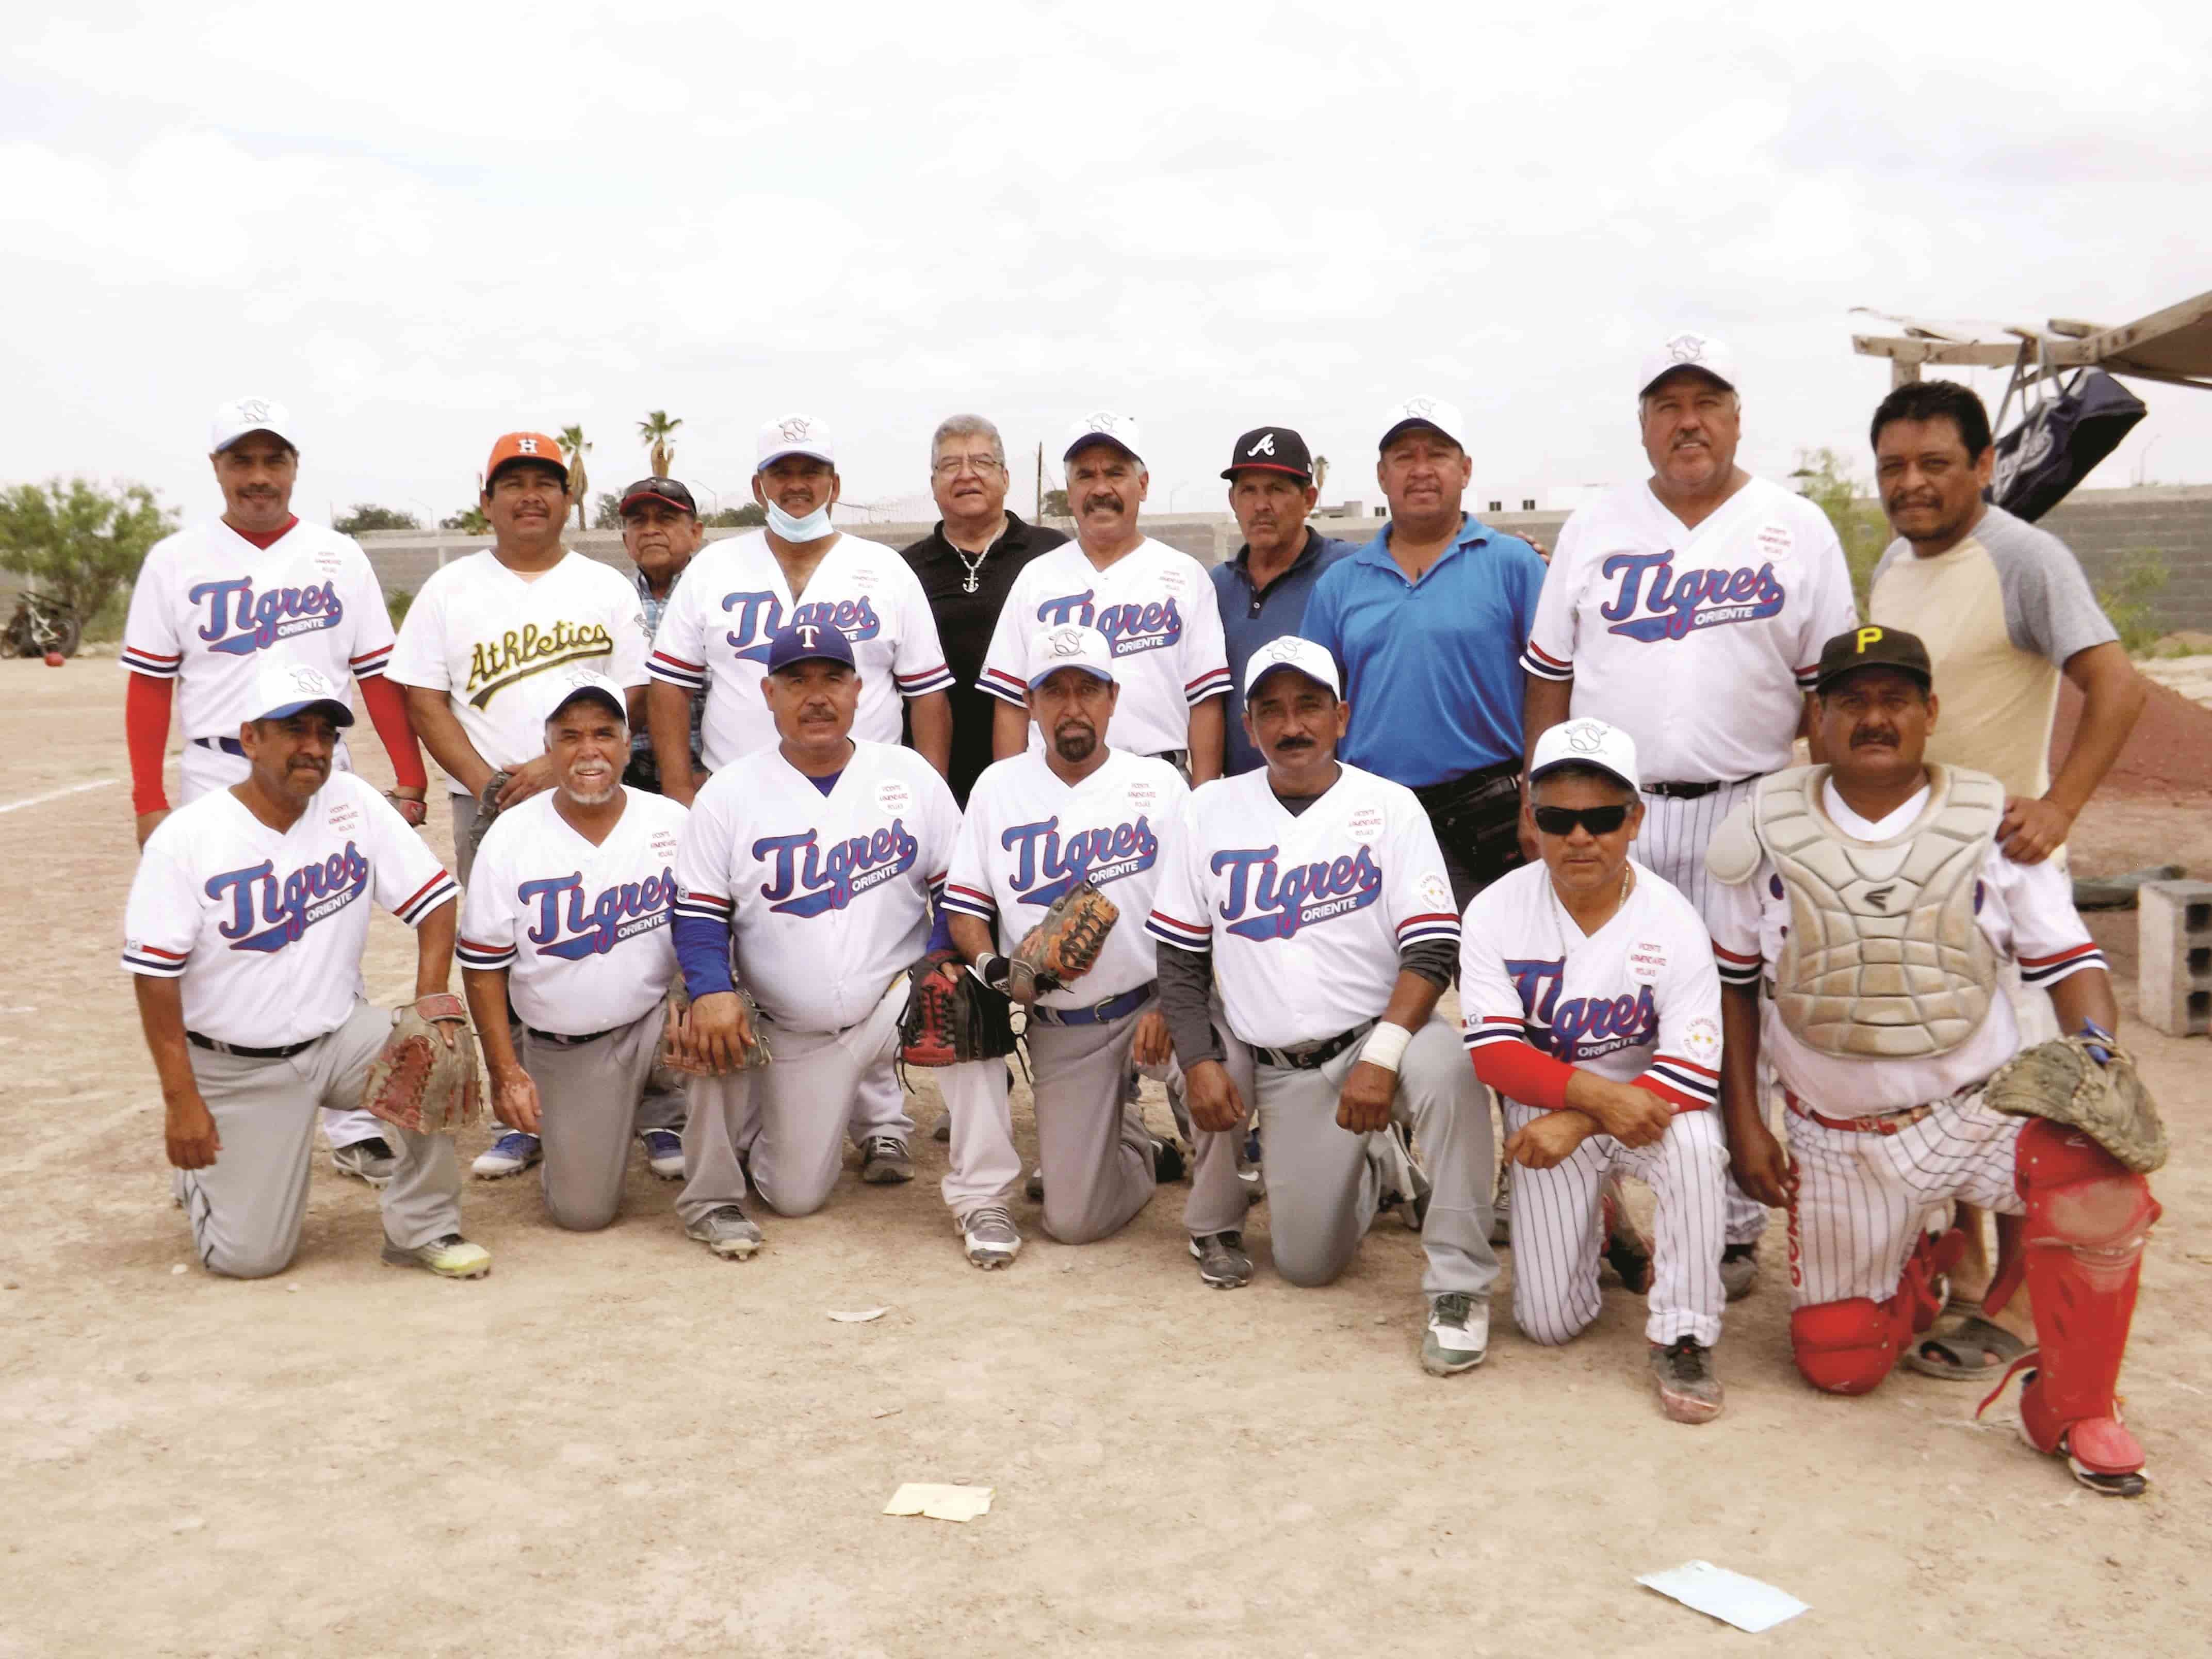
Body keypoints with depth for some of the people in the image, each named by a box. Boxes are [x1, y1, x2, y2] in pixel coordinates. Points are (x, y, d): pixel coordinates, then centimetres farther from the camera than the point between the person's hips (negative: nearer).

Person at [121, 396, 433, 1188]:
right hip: (218, 787, 0)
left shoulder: (339, 557, 6)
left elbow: (378, 677, 5)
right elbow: (149, 687, 3)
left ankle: (353, 1129, 12)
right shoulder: (176, 560, 4)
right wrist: (149, 803, -3)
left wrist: (411, 780, -1)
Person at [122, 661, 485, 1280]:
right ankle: (200, 1169, 30)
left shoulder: (354, 804, -5)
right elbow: (155, 974, -12)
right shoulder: (185, 838, -13)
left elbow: (434, 901, -4)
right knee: (251, 1255, -4)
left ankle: (421, 1228, -5)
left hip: (341, 1036, 3)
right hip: (237, 1067, -2)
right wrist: (182, 1100, -14)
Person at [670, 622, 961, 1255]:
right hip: (792, 1032, -1)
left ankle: (880, 1110, 2)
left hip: (894, 998, 1)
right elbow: (700, 914, -5)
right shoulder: (729, 792, -3)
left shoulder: (909, 775, 0)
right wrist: (711, 991, -25)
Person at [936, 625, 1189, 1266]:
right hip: (1057, 1028, 2)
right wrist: (991, 964, -20)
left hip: (1149, 1003, -2)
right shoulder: (998, 786, 7)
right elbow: (965, 907, 2)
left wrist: (1169, 1008, -16)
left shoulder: (1159, 784, 1)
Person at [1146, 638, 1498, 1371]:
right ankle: (1375, 1173, 32)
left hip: (1379, 1034, -3)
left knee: (1445, 1066, -37)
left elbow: (1431, 951, -12)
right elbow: (1181, 955, 10)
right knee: (1305, 1264, 0)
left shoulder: (1388, 807, -3)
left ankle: (1459, 1287, -22)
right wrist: (1199, 1060, -1)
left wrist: (1381, 1056, -26)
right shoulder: (1211, 811, 5)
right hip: (1280, 1074, 3)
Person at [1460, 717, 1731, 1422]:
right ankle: (1595, 1220, 34)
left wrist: (1578, 1123, -30)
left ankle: (1682, 1339, -17)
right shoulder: (1494, 912, -14)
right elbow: (1493, 1049, -19)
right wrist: (1596, 1091, -33)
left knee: (1695, 1146, -37)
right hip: (1546, 1107, 1)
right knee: (1549, 1323, -1)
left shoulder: (1672, 922, -17)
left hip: (1646, 1102, -1)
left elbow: (1694, 1072, -22)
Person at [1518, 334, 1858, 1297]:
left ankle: (1733, 1228, 14)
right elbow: (1549, 677, 11)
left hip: (1744, 814, -1)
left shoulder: (1797, 530, 5)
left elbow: (1826, 689, 5)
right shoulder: (1595, 530, 9)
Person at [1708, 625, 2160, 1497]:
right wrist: (1744, 1121, 2)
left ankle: (2074, 1409, -7)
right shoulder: (1766, 828, -1)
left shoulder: (1993, 822, -3)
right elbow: (1733, 982, 7)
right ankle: (1920, 1271, 38)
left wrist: (2096, 1050, -21)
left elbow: (2069, 961, 0)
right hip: (1837, 1143, 1)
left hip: (1984, 1111, -1)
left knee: (2102, 1180, -32)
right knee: (1838, 1364, 3)